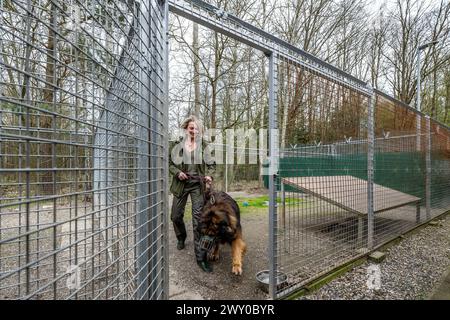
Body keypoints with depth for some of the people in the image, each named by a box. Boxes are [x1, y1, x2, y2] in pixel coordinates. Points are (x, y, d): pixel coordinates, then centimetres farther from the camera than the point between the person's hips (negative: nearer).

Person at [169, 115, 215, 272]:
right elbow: (170, 163, 6)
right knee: (176, 216, 14)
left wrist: (209, 175, -13)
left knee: (198, 220, -5)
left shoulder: (204, 145, -2)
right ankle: (181, 238, 48)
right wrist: (178, 172, -12)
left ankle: (201, 257, 6)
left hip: (198, 186, -2)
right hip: (181, 184, 2)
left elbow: (212, 164, 5)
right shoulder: (178, 145, 0)